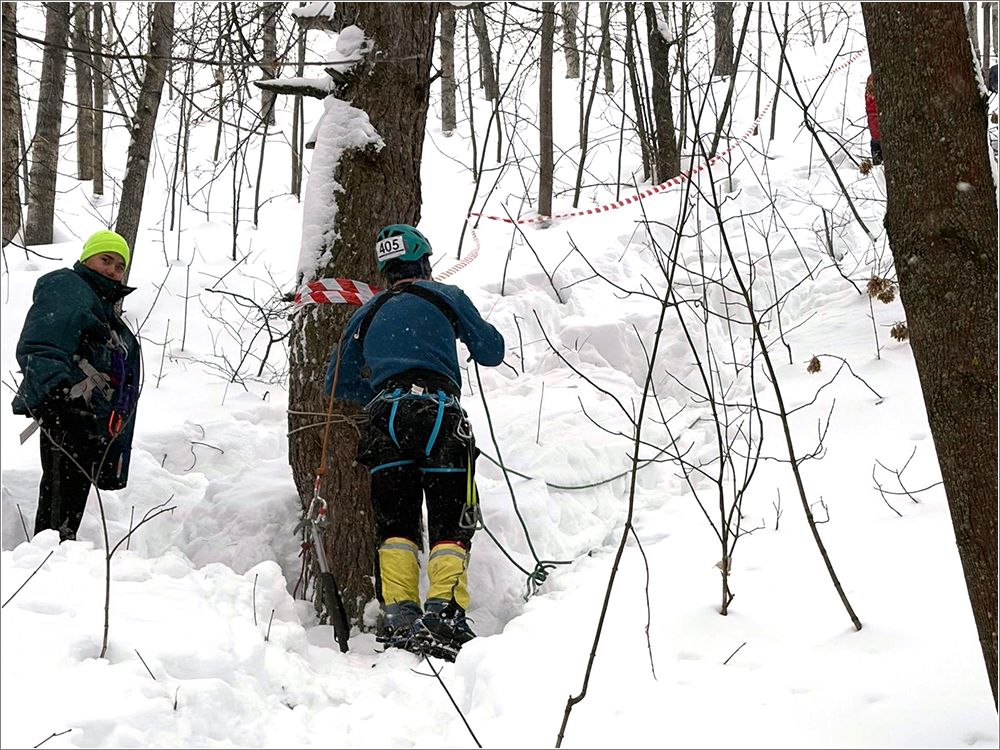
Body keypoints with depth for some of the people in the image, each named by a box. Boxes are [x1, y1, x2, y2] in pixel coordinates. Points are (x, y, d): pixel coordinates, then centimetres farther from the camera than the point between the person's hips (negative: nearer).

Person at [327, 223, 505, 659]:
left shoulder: (368, 313, 25)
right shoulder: (446, 297, 16)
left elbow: (338, 383, 28)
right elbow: (492, 353, 22)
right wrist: (465, 326, 42)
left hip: (384, 418, 3)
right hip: (439, 413, -3)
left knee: (394, 526, 6)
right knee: (451, 525, -1)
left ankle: (399, 618, -8)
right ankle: (444, 613, -18)